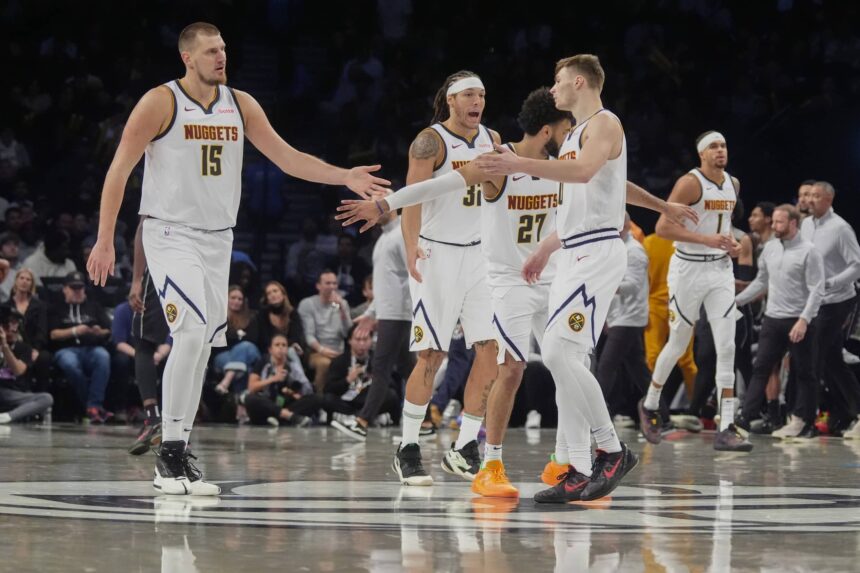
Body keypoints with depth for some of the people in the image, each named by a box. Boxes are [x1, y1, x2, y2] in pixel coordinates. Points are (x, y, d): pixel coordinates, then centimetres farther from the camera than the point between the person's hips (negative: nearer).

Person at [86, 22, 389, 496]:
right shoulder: (161, 103, -9)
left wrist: (344, 177, -6)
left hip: (218, 240, 6)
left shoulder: (240, 105, 6)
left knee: (201, 349, 6)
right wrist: (105, 241, -15)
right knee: (191, 336, -21)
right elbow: (119, 171, -9)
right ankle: (169, 454, -13)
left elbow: (286, 157, 8)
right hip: (171, 234, -6)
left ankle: (176, 462, 13)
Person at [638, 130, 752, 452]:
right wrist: (706, 239, -26)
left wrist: (731, 242, 6)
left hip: (721, 270, 5)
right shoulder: (690, 183, -13)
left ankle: (727, 429, -9)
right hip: (689, 269, -5)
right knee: (678, 344, 7)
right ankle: (650, 405, 32)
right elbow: (662, 227, -19)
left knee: (727, 348, -6)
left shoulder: (733, 184, 9)